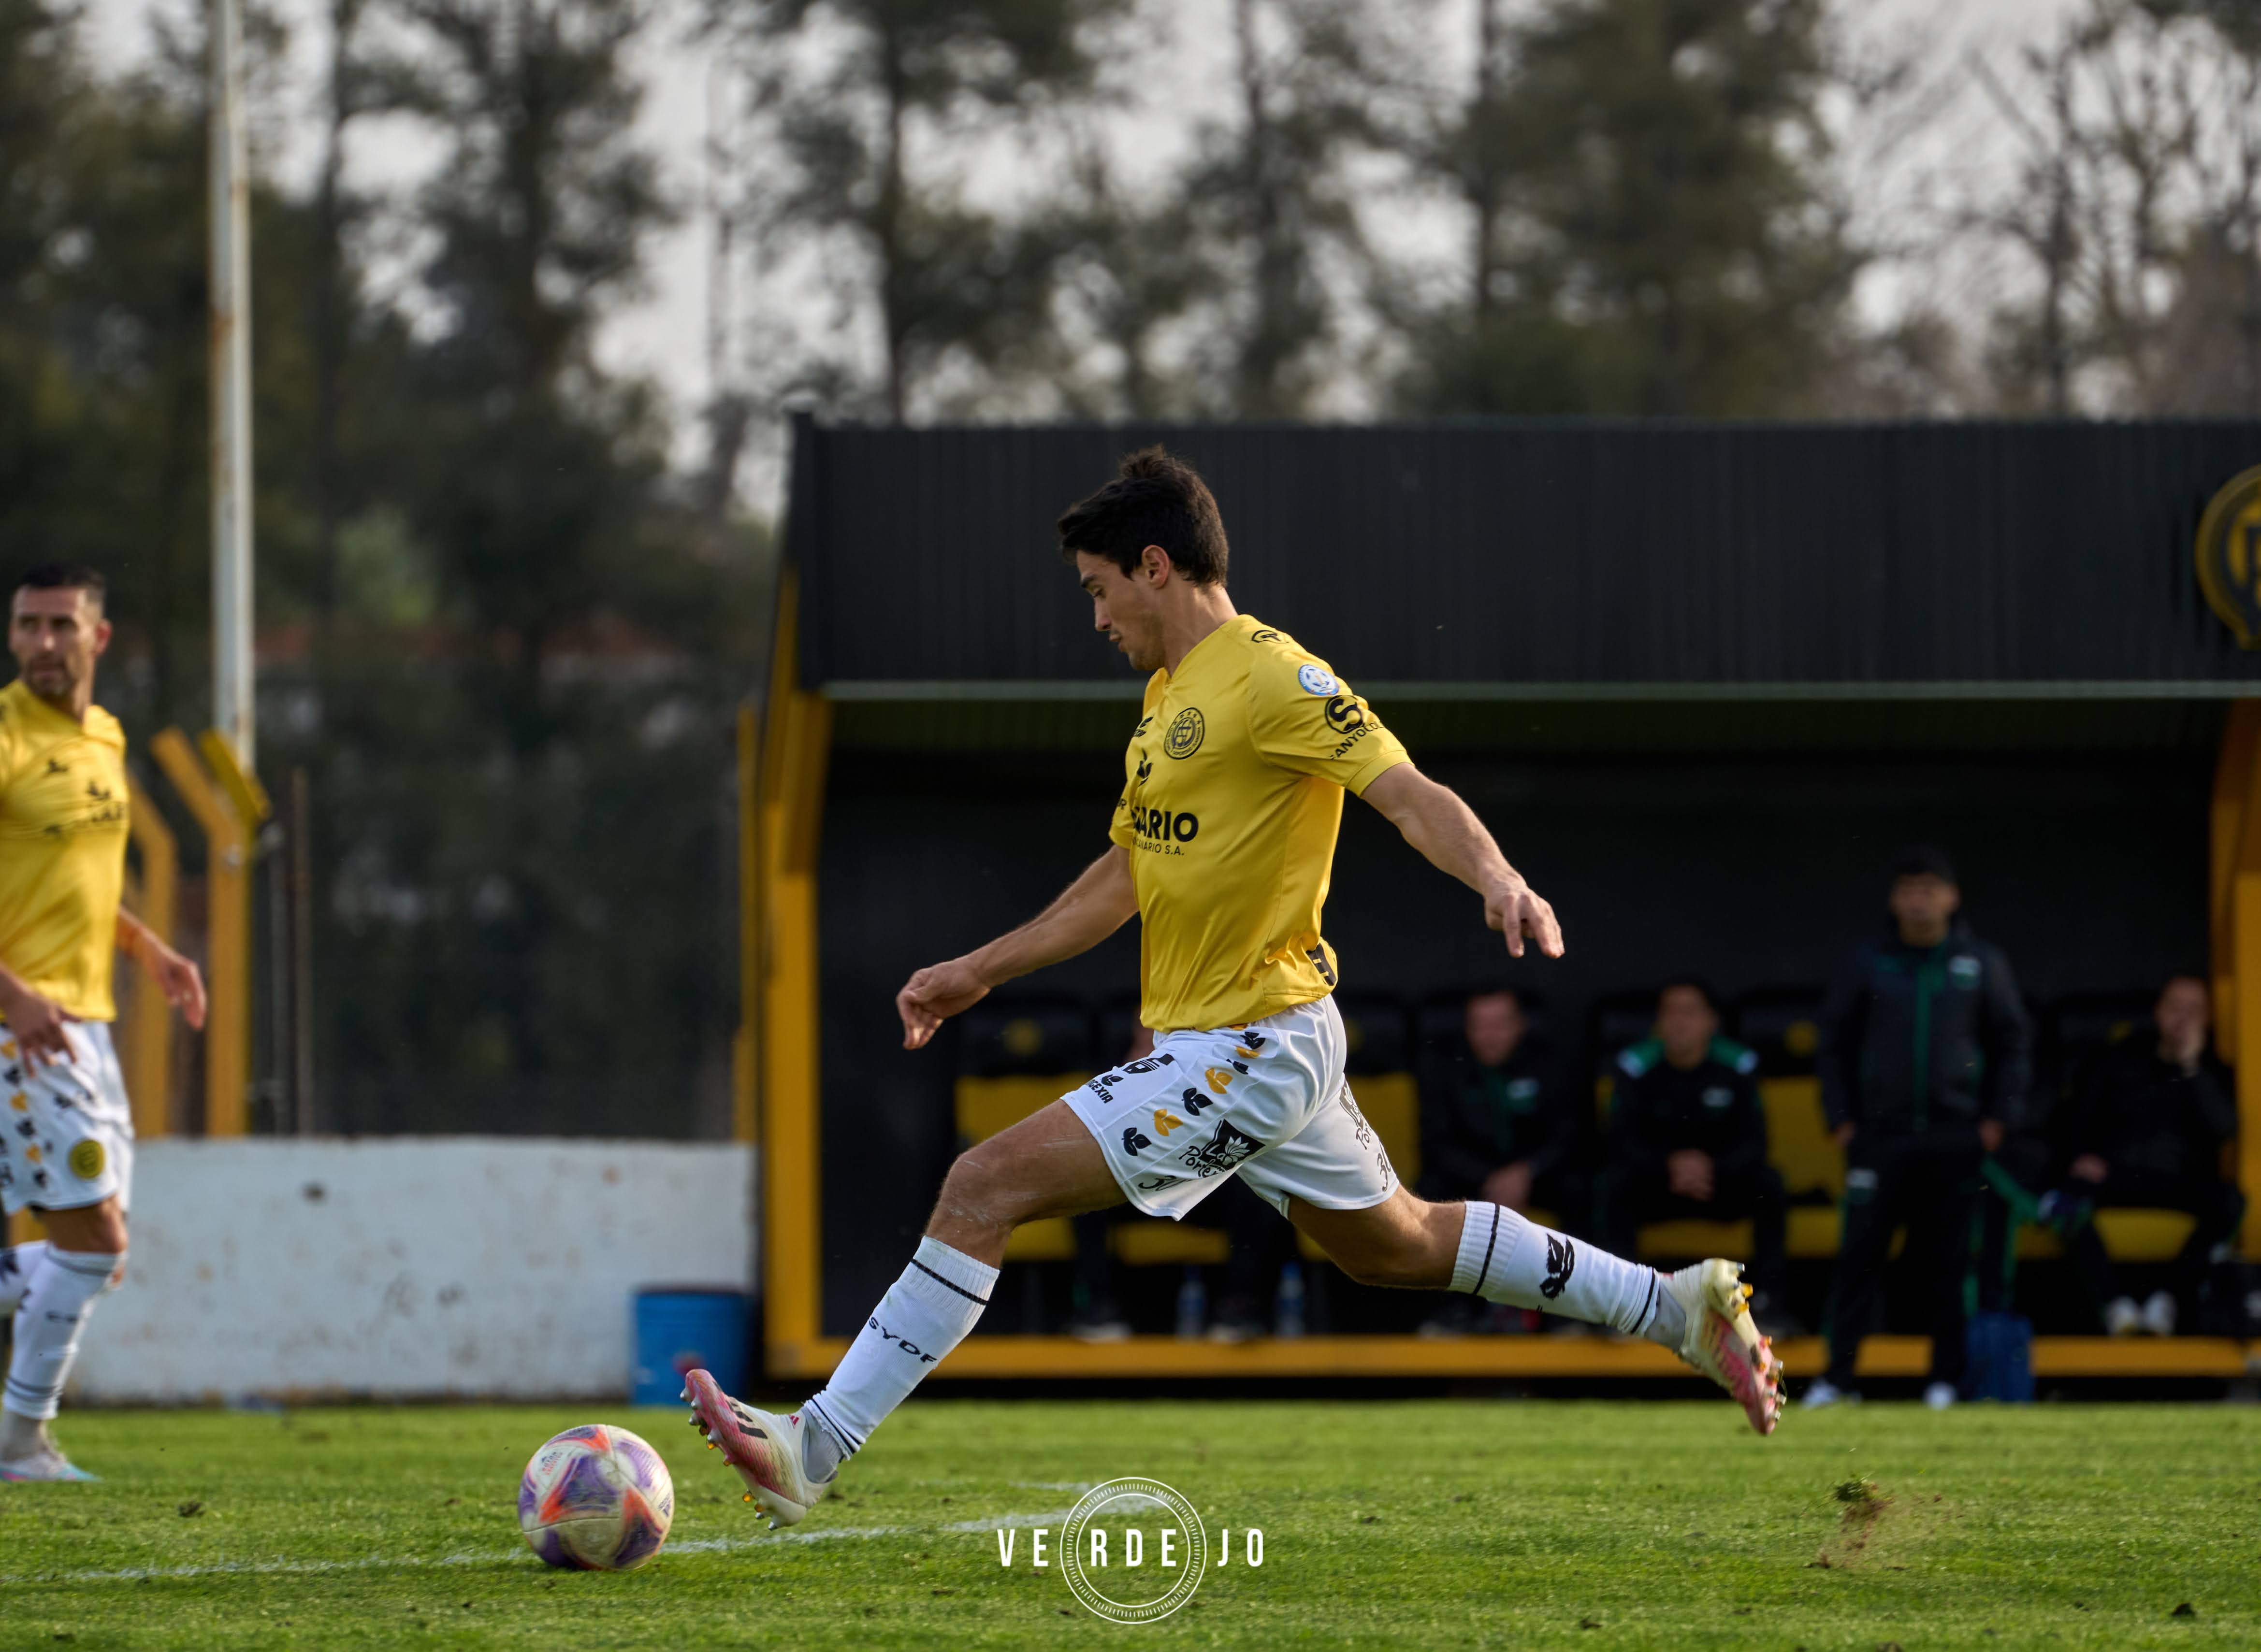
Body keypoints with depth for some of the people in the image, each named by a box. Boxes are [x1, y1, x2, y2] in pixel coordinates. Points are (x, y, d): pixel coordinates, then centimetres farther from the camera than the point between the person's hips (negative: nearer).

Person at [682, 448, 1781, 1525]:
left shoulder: (1270, 677, -14)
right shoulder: (1168, 695, 16)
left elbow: (1408, 793, -23)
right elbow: (1125, 874, 25)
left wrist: (1496, 877, -42)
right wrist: (978, 974, 25)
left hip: (1253, 1050, -10)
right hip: (1241, 1044, 10)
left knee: (987, 1186, -17)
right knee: (1393, 1245, 22)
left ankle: (812, 1452, -18)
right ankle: (1682, 1308, 31)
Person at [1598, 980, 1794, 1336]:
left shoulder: (1738, 1064, -8)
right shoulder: (1636, 1066, -9)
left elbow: (1752, 1144, -10)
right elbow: (1624, 1144, -13)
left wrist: (1711, 1167, -31)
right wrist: (1671, 1165, -32)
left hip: (1722, 1185, 0)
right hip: (1656, 1187, 0)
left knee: (1768, 1182, -28)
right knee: (1615, 1182, -30)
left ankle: (1766, 1302, -27)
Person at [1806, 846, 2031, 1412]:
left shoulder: (1981, 965, 7)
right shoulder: (1868, 963, 7)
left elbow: (2014, 1043, 12)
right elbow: (1834, 1042, 13)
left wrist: (1997, 1119, 3)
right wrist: (1841, 1119, 5)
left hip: (1955, 1137, 0)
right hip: (1879, 1136, 0)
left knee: (1950, 1262, 1)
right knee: (1859, 1255, -5)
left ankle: (1947, 1379, 7)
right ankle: (1837, 1376, -2)